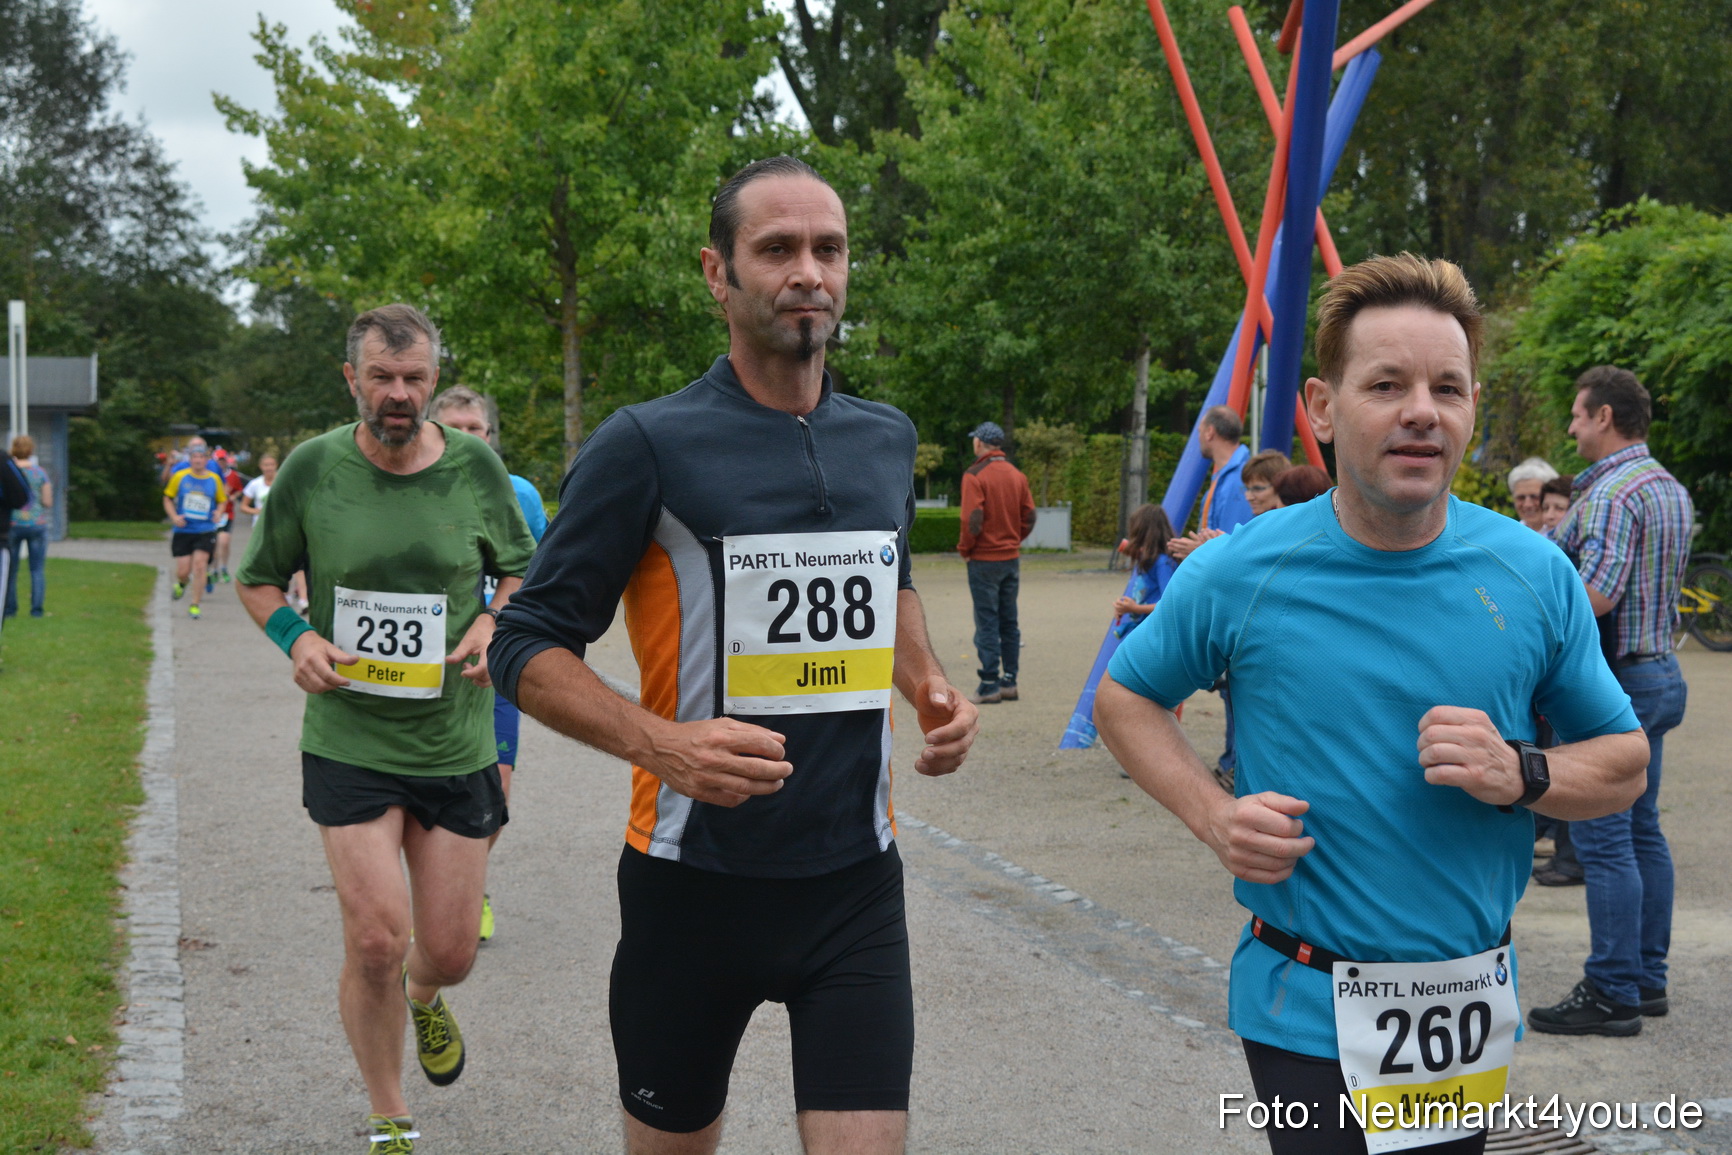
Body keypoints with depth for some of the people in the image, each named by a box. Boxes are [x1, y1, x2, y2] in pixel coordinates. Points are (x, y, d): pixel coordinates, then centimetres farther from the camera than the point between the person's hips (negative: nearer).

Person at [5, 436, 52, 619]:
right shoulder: (40, 473, -3)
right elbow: (48, 503, -3)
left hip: (12, 523, 0)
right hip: (36, 524, 0)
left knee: (10, 569, 9)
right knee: (37, 569, 5)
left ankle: (10, 608, 9)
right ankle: (36, 608, 0)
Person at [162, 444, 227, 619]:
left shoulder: (214, 479, 3)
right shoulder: (180, 476, 0)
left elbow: (222, 500, 16)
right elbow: (167, 498, 9)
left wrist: (219, 512, -5)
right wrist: (174, 516, -7)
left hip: (205, 531, 0)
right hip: (183, 531, 0)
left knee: (200, 564, -13)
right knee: (182, 571, -2)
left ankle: (195, 605, -1)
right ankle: (182, 583, 37)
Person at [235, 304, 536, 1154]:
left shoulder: (476, 468, -3)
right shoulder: (311, 469, -6)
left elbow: (521, 571, 12)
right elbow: (256, 579, 7)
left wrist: (495, 625, -9)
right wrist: (295, 638, -13)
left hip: (456, 741, 2)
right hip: (348, 742, -1)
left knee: (449, 952, 8)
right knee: (376, 943, -10)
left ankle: (423, 1001, 48)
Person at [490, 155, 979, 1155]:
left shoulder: (888, 441, 8)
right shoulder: (649, 446, -9)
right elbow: (529, 646, -7)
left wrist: (932, 687, 8)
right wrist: (658, 743, -24)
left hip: (856, 880, 3)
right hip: (695, 881, -3)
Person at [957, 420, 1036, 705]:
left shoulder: (975, 475, -12)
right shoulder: (1017, 475, 7)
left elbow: (972, 520, -17)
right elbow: (1029, 516, 8)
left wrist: (964, 549, -3)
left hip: (984, 560, -6)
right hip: (1012, 557, 6)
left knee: (987, 622, -3)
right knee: (1009, 622, 12)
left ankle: (990, 686, -3)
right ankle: (1009, 682, 14)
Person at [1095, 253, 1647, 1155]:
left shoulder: (1534, 577, -4)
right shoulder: (1240, 574, -9)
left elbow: (1624, 760, 6)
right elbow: (1125, 697, 6)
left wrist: (1522, 775, -16)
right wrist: (1212, 814, -11)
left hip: (1472, 1010, 3)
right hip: (1307, 1012, -3)